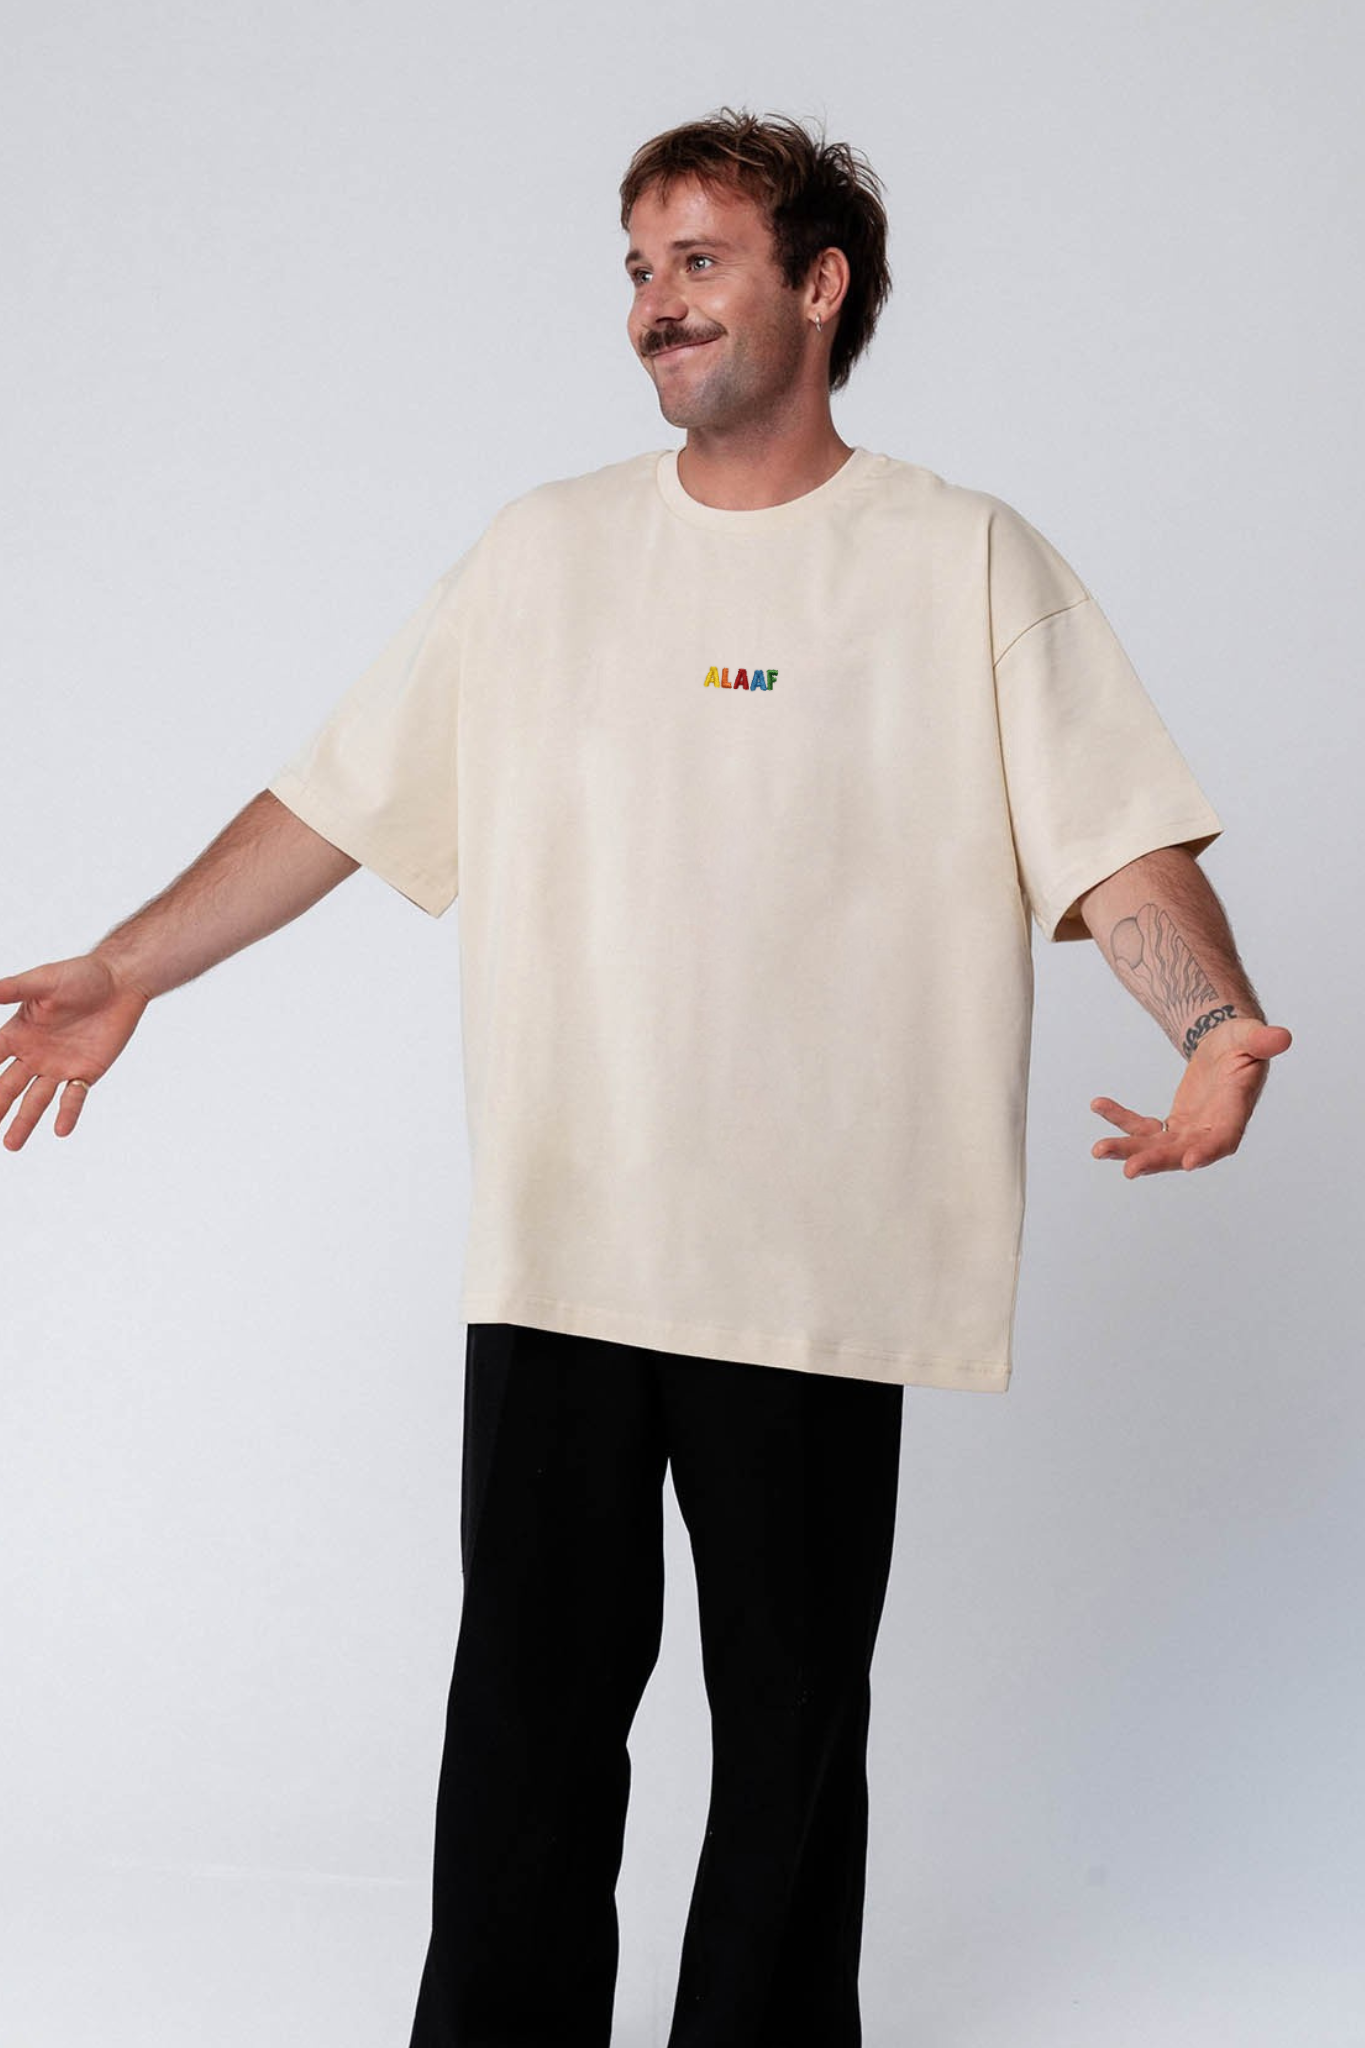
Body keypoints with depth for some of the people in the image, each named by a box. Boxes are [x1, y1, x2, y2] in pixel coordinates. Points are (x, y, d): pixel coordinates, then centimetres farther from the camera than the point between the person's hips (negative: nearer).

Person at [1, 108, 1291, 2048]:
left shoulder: (969, 562, 1)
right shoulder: (545, 551, 9)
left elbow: (1118, 840, -6)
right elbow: (336, 801, 12)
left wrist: (1219, 1024, -25)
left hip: (819, 1268, -2)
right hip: (558, 1251, 2)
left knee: (793, 1718, 9)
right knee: (530, 1707, 8)